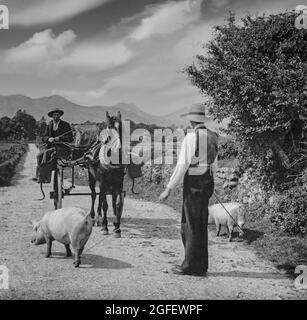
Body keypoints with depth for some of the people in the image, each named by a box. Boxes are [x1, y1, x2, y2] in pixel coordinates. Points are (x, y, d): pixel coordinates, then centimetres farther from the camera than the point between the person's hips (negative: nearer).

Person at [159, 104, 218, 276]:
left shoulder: (191, 137, -15)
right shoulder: (212, 137, 9)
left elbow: (182, 165, -18)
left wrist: (169, 189, -14)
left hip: (194, 183, -8)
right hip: (208, 182, 8)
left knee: (192, 225, 0)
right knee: (202, 225, 14)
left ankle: (192, 266, 7)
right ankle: (201, 265, 22)